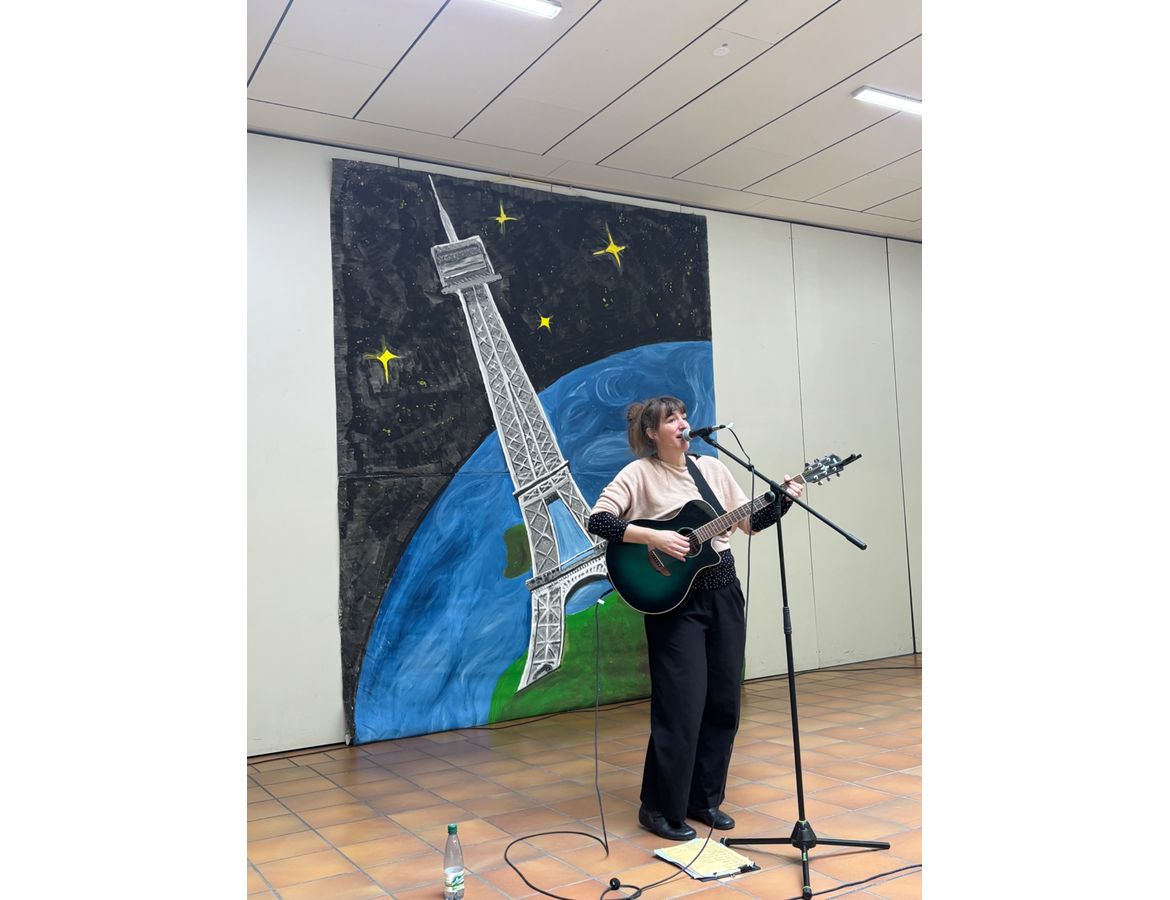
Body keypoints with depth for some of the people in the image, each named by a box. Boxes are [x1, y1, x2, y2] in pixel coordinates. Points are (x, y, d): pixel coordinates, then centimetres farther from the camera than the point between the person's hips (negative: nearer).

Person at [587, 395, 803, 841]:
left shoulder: (712, 467, 10)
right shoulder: (639, 473, -7)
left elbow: (750, 522, 14)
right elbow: (597, 520, -18)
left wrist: (781, 501, -2)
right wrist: (654, 537, -24)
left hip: (724, 593, 6)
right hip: (674, 601, -6)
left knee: (723, 703, 9)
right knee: (681, 706, -5)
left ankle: (704, 798, 25)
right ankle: (660, 808, 11)